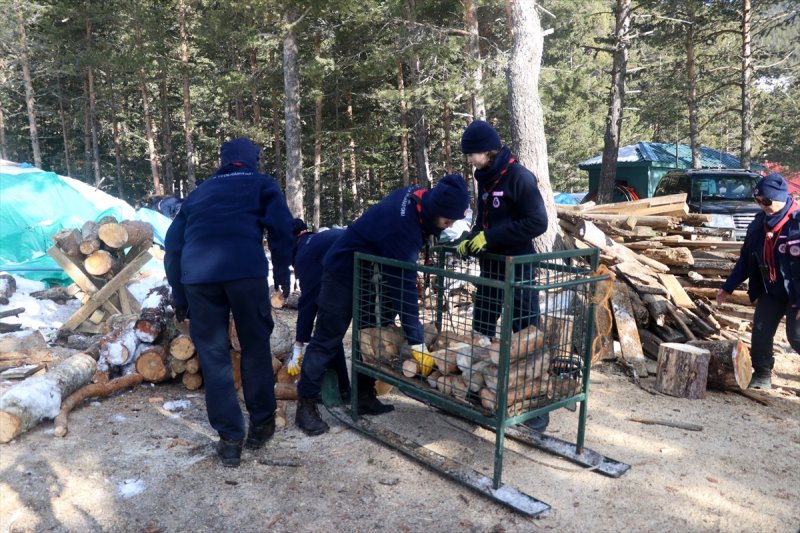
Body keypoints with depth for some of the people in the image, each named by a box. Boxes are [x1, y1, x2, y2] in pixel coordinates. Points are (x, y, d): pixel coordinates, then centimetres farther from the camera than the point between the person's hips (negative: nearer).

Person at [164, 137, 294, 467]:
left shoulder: (199, 192, 31)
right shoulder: (262, 184, 22)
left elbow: (173, 244, 27)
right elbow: (280, 226, 3)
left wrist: (179, 297, 30)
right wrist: (282, 271, 10)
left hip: (196, 276, 3)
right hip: (246, 270, -3)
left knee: (213, 356, 10)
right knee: (255, 348, 14)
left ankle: (230, 440, 15)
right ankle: (261, 423, 24)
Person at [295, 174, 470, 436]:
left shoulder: (415, 196, -11)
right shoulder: (402, 228, -37)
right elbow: (404, 287, -35)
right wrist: (417, 343, -30)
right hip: (343, 274, -9)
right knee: (327, 341, -3)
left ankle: (364, 396, 21)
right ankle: (305, 405, 6)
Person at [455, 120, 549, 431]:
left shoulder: (519, 177, -15)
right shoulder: (484, 178, 9)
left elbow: (538, 223, -19)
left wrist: (490, 237, -20)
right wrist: (470, 241, 0)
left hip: (517, 269, -8)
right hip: (490, 266, 8)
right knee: (480, 334, 12)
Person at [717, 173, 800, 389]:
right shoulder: (759, 223, 0)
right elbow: (746, 258, 9)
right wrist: (728, 287, 7)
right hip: (770, 292, 6)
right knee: (760, 333, 4)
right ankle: (762, 376, 19)